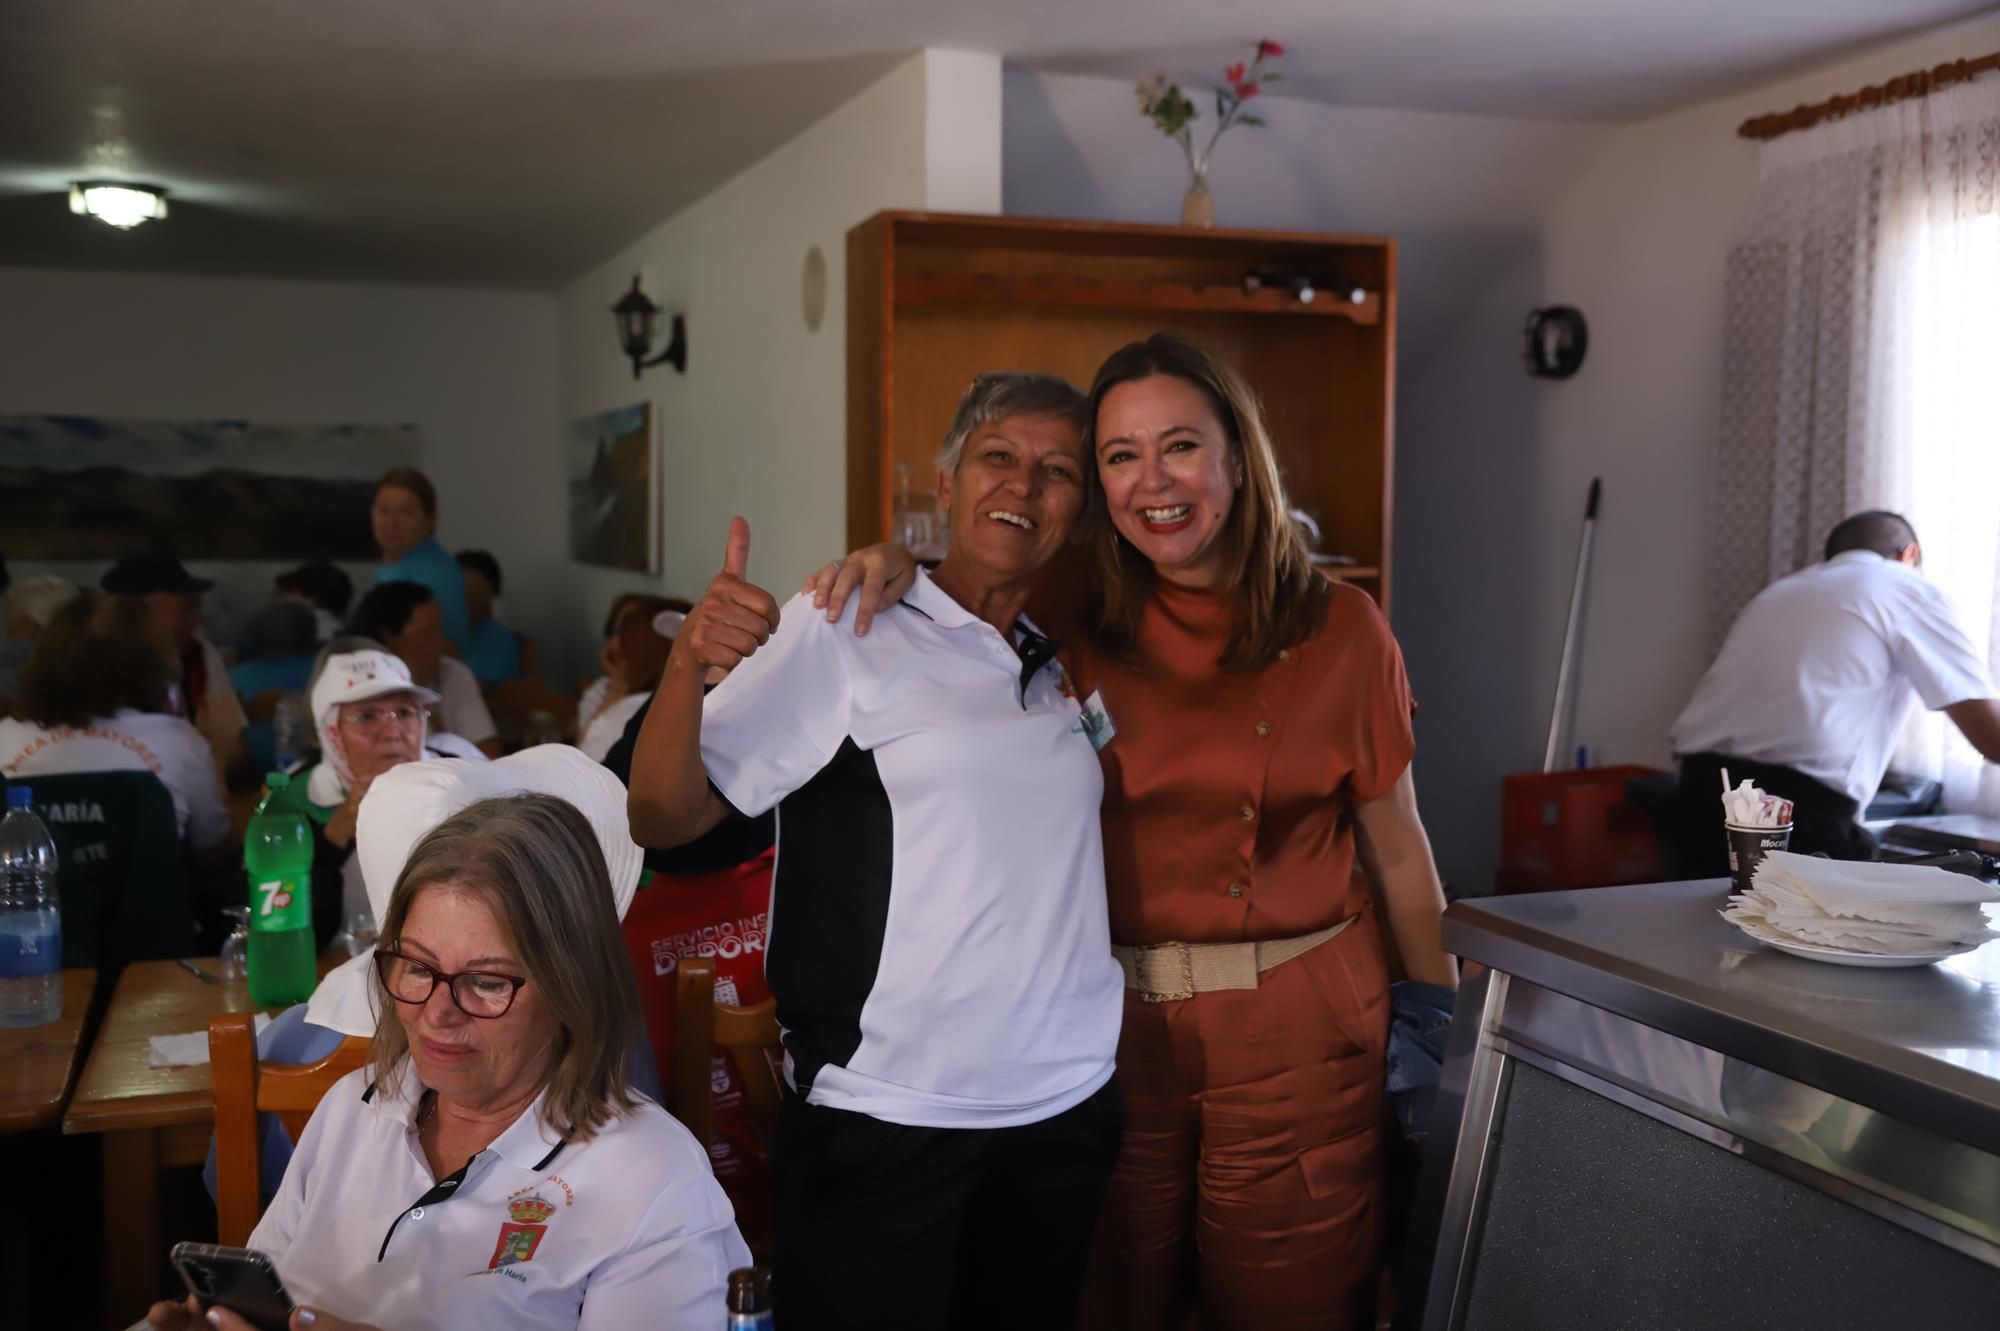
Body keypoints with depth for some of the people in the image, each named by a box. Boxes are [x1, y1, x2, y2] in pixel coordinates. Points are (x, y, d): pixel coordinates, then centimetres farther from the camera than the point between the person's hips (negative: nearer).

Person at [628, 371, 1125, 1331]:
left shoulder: (1066, 660, 9)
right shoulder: (842, 633, -8)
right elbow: (662, 819, -13)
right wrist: (690, 659, -30)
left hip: (1067, 1109, 6)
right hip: (883, 1119, -5)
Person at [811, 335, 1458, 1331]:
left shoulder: (1339, 632, -2)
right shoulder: (1073, 632, -1)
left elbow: (1395, 847, 4)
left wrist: (1439, 1020, 8)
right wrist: (895, 569, -13)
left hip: (1295, 1033, -1)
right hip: (1113, 1024, 1)